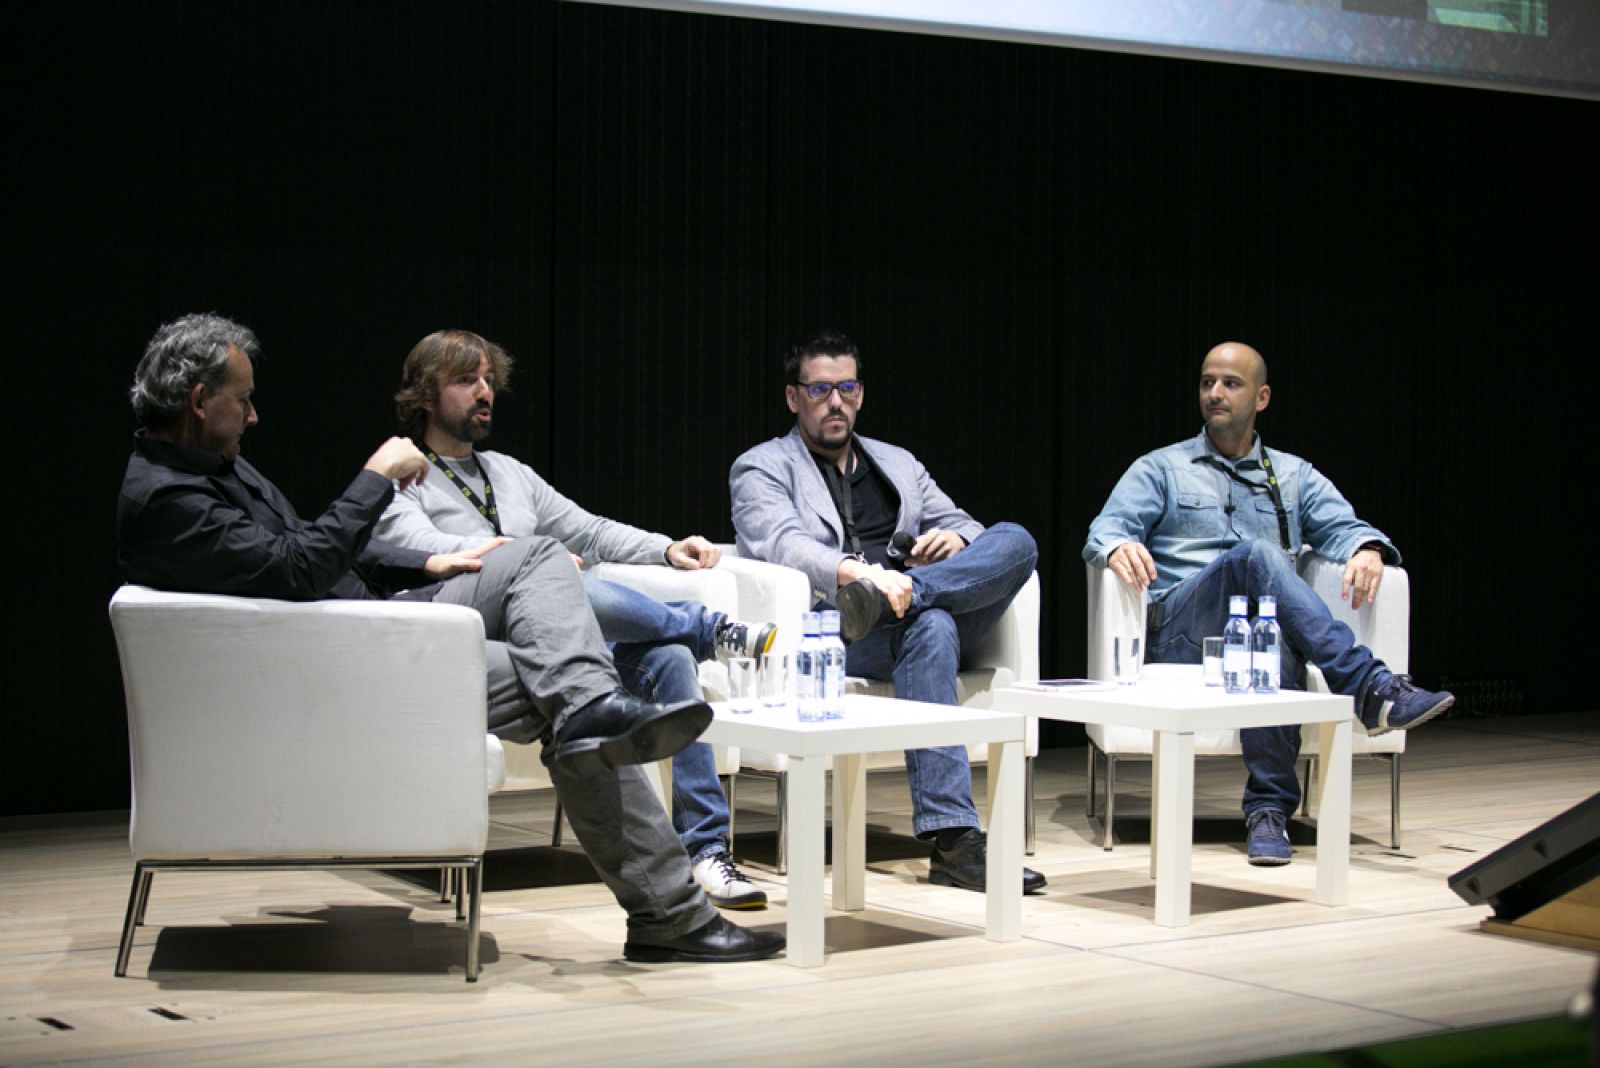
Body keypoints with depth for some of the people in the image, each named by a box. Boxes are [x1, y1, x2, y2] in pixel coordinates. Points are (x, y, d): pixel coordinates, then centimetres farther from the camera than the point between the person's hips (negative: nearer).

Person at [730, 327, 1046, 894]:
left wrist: (956, 540, -4)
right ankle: (952, 841, -47)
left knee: (1015, 540, -20)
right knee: (930, 628, -40)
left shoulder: (898, 463, 30)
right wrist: (857, 571, -29)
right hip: (830, 631, -5)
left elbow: (964, 525, 24)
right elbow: (783, 543, -8)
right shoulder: (761, 467, 12)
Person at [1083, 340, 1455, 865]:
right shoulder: (1161, 469, 20)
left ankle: (1269, 807, -40)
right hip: (1179, 635, -1)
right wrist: (1118, 547, -22)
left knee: (1276, 637, -39)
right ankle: (1371, 688, -44)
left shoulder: (1294, 476, 26)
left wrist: (1367, 549, -16)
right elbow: (1106, 528, 5)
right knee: (1258, 555, -33)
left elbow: (1342, 526, 10)